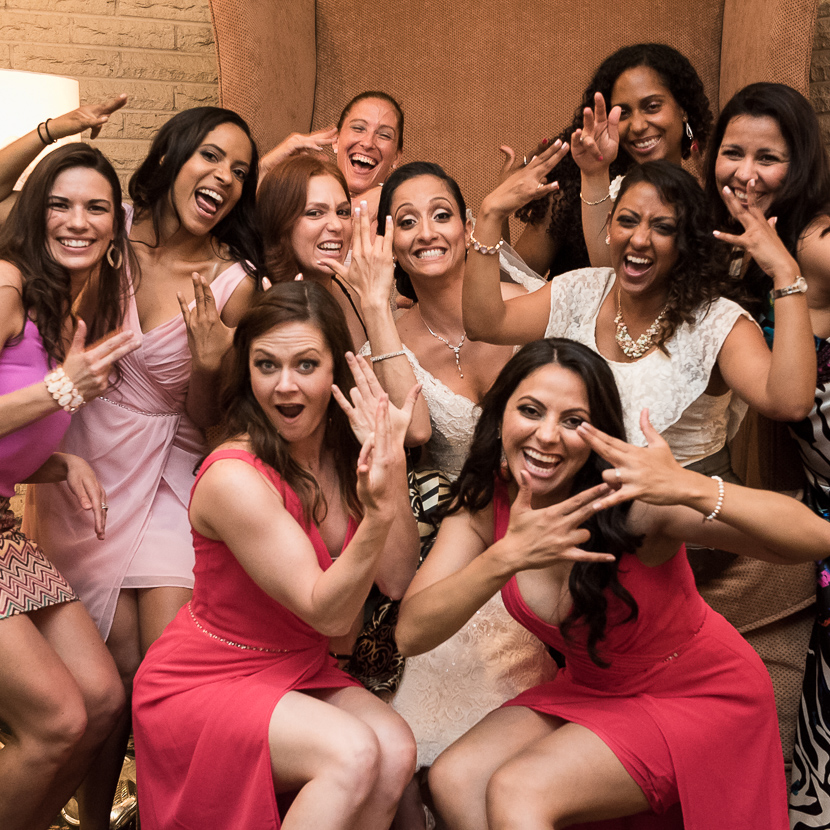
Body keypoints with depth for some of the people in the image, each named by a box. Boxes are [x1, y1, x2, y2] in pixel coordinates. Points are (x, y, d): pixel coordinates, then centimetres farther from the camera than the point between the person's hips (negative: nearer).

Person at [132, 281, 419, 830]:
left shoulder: (343, 449, -4)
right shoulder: (235, 479, -25)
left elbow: (399, 581, -10)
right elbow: (328, 614, -24)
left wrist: (393, 467, -20)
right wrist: (377, 514, -41)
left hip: (301, 671, 6)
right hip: (203, 682, -6)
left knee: (396, 751, -19)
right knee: (352, 752, -28)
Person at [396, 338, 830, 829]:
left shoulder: (631, 500, -28)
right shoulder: (483, 503, -13)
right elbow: (412, 634, -22)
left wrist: (690, 488, -52)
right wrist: (507, 556, -38)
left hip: (700, 692, -5)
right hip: (593, 691, 5)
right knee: (454, 780, -13)